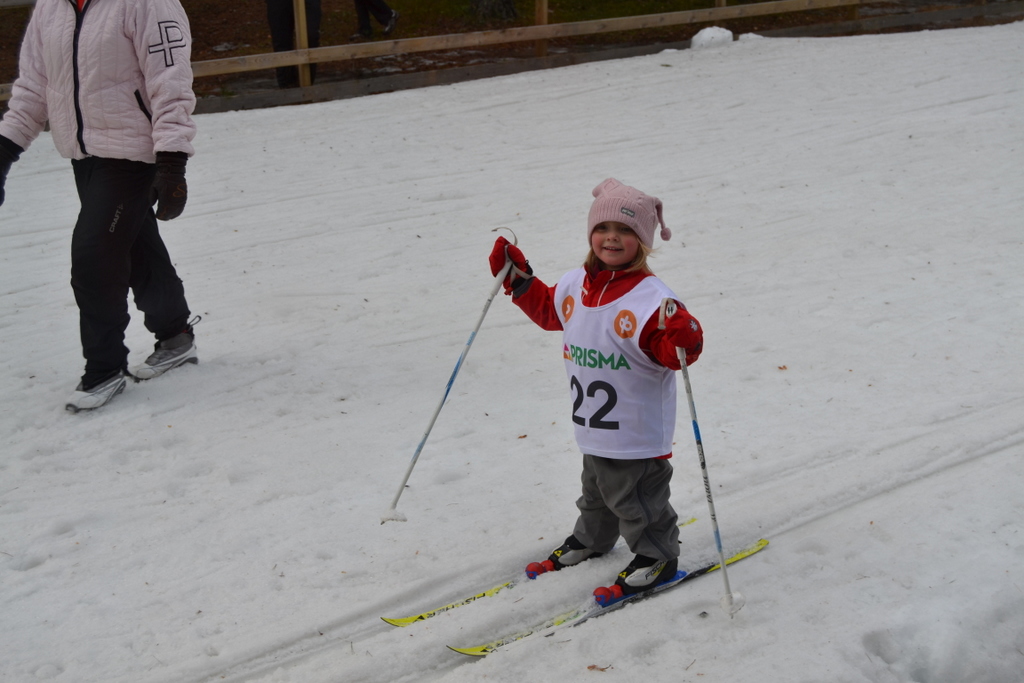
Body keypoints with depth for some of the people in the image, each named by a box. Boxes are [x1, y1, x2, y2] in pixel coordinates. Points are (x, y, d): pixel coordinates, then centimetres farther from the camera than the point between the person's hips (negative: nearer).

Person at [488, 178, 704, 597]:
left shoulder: (650, 297, -23)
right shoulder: (574, 286, 0)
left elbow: (669, 353, -26)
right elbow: (547, 309, 20)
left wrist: (681, 339, -48)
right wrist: (517, 278, 12)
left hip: (638, 434, -7)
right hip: (592, 428, 7)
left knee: (637, 500, 8)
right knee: (597, 492, 28)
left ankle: (657, 556, 30)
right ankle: (592, 539, 51)